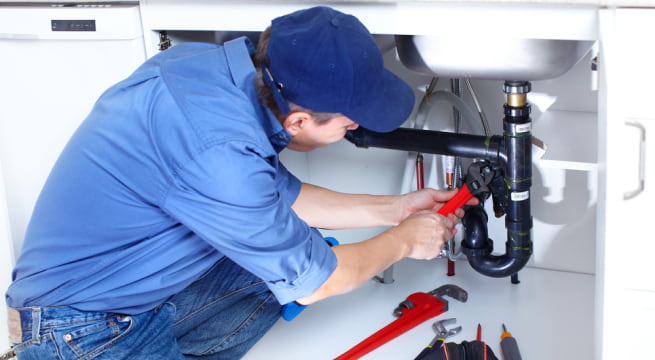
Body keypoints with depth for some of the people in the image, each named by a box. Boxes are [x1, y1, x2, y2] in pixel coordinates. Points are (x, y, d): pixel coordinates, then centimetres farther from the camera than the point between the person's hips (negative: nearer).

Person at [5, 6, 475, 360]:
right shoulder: (218, 150, -32)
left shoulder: (220, 64, -7)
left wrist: (394, 208, 12)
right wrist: (404, 241, -1)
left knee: (294, 246, 7)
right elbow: (311, 282, -16)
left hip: (147, 284, 9)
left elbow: (282, 196, 11)